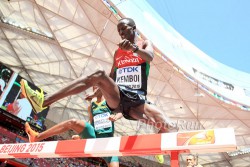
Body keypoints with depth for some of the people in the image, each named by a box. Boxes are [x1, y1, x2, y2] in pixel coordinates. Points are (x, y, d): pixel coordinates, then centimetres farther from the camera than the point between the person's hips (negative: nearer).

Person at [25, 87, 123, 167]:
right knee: (72, 122, -20)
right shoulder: (91, 107, 20)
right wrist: (80, 135, 12)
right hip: (93, 136, 2)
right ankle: (37, 137, -13)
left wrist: (116, 117, -30)